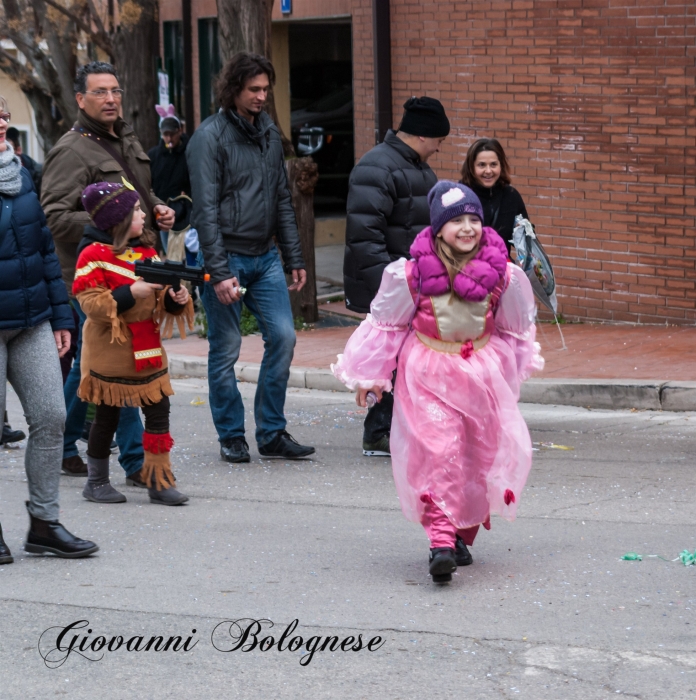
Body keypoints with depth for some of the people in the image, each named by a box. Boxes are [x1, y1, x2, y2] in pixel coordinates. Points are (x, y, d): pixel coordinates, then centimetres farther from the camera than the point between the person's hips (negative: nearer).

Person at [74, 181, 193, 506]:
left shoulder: (146, 251, 9)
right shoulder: (93, 255, -12)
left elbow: (159, 297, 15)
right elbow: (90, 303, -19)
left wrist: (175, 299, -7)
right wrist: (130, 293, -26)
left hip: (147, 349, 6)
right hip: (110, 350, -6)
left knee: (159, 410, 1)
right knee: (107, 414, 6)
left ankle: (159, 481, 8)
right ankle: (97, 481, 20)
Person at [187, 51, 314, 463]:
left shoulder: (269, 133, 12)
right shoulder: (210, 137, -10)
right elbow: (206, 210, -14)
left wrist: (295, 258, 13)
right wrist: (219, 273, -19)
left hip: (265, 257, 6)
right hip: (227, 258, -6)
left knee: (283, 337, 0)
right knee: (226, 349, 1)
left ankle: (273, 433, 10)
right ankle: (232, 437, 13)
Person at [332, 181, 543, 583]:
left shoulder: (503, 276, -6)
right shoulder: (410, 274, -11)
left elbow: (516, 329, 12)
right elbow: (385, 325, 3)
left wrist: (513, 374, 21)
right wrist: (368, 376, 9)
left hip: (483, 374, 3)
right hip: (428, 374, -3)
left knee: (484, 458, 6)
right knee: (436, 452, -16)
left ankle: (464, 535, 23)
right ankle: (441, 540, -19)